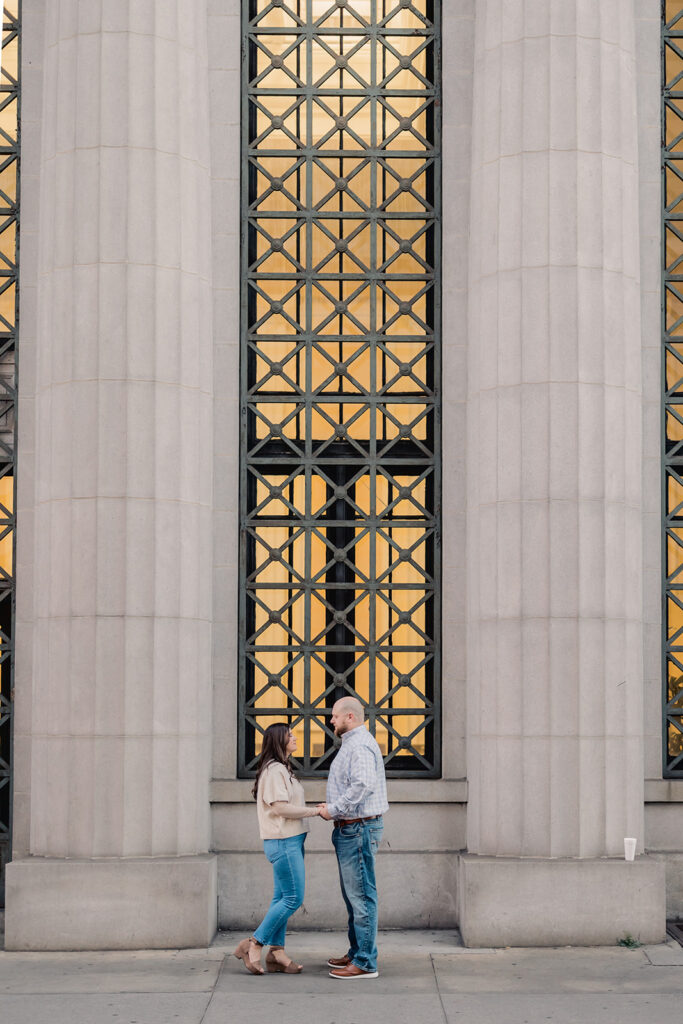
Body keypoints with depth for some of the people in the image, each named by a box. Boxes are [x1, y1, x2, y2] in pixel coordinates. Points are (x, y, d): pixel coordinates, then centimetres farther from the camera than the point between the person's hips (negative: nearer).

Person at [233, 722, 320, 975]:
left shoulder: (282, 769, 18)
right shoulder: (274, 770, -14)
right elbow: (280, 807, -20)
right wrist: (316, 811, -15)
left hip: (290, 841, 10)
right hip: (283, 841, -10)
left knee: (282, 898, 10)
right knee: (293, 898, -8)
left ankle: (276, 953, 12)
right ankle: (253, 945, -4)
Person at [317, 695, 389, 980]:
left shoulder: (360, 746, -16)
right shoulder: (351, 744, 18)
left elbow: (363, 786, -30)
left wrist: (333, 809, -21)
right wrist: (331, 807, 8)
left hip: (359, 828, -11)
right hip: (349, 829, 11)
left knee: (361, 894, -8)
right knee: (352, 894, 16)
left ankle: (365, 962, -6)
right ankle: (356, 953, 24)